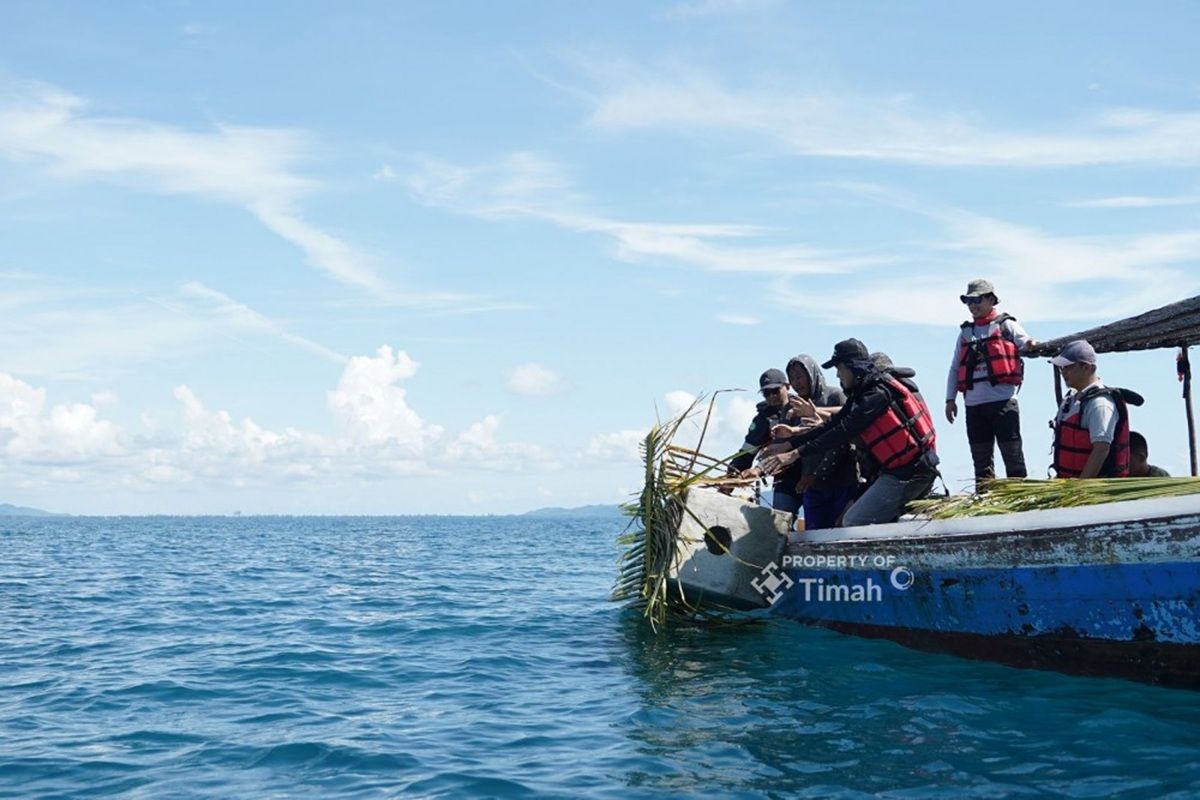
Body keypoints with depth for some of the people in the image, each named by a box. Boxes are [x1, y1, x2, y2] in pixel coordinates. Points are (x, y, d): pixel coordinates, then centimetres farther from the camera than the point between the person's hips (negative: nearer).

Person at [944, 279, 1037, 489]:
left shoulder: (1006, 325, 7)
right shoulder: (965, 332, 19)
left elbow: (1026, 343, -5)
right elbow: (955, 368, 20)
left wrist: (1031, 345, -29)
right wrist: (950, 399, 12)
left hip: (1003, 399, -5)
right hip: (974, 403, 5)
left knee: (1011, 452, -5)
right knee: (980, 456, 8)